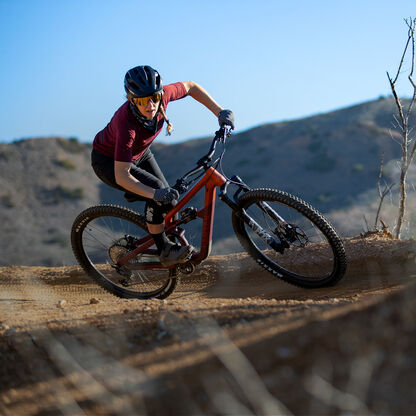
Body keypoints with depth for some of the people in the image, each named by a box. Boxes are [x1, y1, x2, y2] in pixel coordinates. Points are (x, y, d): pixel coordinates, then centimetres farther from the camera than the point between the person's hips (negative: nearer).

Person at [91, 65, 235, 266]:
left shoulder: (161, 95, -27)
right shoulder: (126, 123, -42)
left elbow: (190, 87, -5)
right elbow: (121, 176, -41)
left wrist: (220, 112, -12)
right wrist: (154, 194, -53)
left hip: (140, 153, 6)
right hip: (108, 161, -6)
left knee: (169, 200, -1)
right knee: (158, 192, -26)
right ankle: (165, 251, -10)